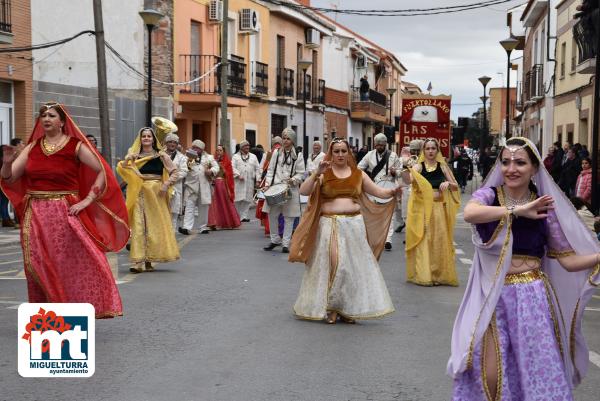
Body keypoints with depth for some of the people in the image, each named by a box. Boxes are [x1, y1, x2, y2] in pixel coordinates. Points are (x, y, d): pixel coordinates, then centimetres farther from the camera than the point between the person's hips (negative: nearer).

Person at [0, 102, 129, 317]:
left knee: (74, 263, -9)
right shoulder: (32, 148, 10)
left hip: (66, 214, -4)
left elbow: (103, 172, -4)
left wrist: (87, 200, -11)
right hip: (35, 217, 4)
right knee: (40, 267, 7)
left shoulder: (75, 146, -1)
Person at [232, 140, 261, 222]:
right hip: (239, 182, -2)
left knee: (247, 200, -2)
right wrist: (238, 175, -17)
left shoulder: (253, 157, 15)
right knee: (238, 200, -4)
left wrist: (258, 180, 5)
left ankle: (243, 216, 4)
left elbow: (257, 169, 12)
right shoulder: (236, 157, 8)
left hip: (249, 182, 2)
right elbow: (233, 167, -3)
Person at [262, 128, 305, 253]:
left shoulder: (298, 155, 4)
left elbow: (301, 174, 3)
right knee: (272, 215, 4)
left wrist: (293, 180, -16)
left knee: (289, 217, 1)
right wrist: (267, 184, -2)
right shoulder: (276, 152, 9)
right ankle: (275, 240, 21)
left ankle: (285, 244, 9)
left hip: (290, 190, -2)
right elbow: (270, 170, 9)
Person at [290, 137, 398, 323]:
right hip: (329, 226, -2)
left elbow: (378, 192, 9)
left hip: (354, 225, 3)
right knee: (329, 264, -3)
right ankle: (329, 308, 8)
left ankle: (349, 308, 16)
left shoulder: (358, 174, 9)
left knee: (353, 265, 4)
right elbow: (303, 191, -10)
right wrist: (316, 173, -21)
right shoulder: (323, 174, 2)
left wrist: (392, 191, -10)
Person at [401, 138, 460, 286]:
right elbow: (408, 180, -20)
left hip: (439, 208, 2)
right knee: (422, 240, -2)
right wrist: (406, 168, -39)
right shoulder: (419, 166, -1)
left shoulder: (443, 166, 5)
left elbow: (456, 187, 9)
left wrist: (448, 183, -12)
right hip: (422, 208, -2)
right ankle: (422, 274, 4)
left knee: (439, 241, 5)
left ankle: (440, 274, 14)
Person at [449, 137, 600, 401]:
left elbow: (569, 261, 3)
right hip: (492, 296, -1)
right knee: (490, 375, -3)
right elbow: (469, 213, -27)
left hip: (531, 297, 1)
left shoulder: (544, 207, 3)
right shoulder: (489, 195, -1)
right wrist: (518, 210, -28)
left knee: (538, 370, 3)